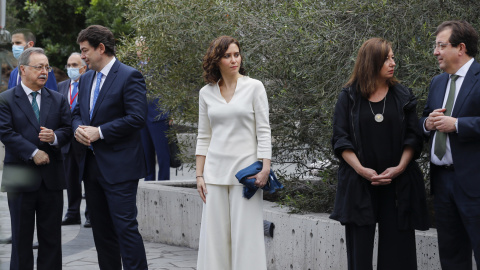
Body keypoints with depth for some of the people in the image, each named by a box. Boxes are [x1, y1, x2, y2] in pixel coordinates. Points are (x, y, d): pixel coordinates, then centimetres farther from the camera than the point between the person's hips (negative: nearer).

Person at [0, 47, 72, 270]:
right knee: (21, 237, 5)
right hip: (21, 178, -3)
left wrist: (55, 137, -14)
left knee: (51, 237, 6)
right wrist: (33, 153, -17)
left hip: (52, 177, 3)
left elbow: (68, 129, 8)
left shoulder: (58, 100, 12)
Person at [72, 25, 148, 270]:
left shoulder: (129, 76, -9)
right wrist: (78, 128, -3)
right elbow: (77, 112, 21)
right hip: (91, 165, 8)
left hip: (118, 167, -8)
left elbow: (137, 118, -17)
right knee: (101, 229, 11)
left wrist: (99, 132, -17)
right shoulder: (86, 78, 15)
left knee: (125, 226, -11)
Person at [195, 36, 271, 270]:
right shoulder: (207, 93, 8)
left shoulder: (254, 87, 0)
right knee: (215, 234, 4)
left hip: (245, 170, -3)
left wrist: (265, 169, -12)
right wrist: (199, 175, 6)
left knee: (246, 234, -3)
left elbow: (263, 132, -3)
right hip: (215, 171, 3)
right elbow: (203, 137, 11)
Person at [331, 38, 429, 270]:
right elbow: (340, 140, 0)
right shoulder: (349, 98, 4)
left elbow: (413, 137, 5)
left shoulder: (403, 96, 8)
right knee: (360, 250, 0)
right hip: (359, 185, -1)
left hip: (397, 185, 1)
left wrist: (400, 167, -11)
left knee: (397, 251, 0)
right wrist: (361, 169, -13)